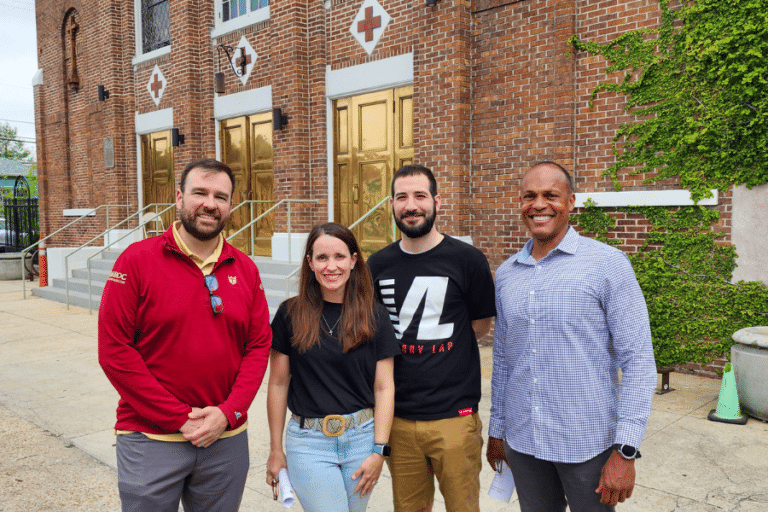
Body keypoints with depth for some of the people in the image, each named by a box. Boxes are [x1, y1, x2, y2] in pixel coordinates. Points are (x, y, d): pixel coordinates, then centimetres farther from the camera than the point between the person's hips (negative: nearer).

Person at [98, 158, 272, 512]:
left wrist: (227, 413, -10)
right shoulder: (137, 260, -7)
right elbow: (114, 350, -11)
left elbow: (259, 346, 3)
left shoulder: (245, 269, 4)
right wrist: (180, 418, -12)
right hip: (150, 440, -3)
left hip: (227, 439, 3)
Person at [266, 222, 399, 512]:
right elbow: (278, 385, 2)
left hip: (363, 437, 2)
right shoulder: (290, 314, -4)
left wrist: (379, 451, -6)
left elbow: (384, 388, -1)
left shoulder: (375, 317, -2)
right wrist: (275, 450, 5)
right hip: (309, 442, -1)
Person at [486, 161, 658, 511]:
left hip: (587, 443, -4)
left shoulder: (608, 264, -9)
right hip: (521, 441, 4)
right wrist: (496, 429, 14)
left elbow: (638, 360, -11)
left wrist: (625, 451, -15)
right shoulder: (505, 273, 5)